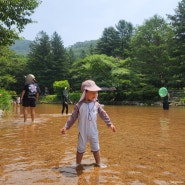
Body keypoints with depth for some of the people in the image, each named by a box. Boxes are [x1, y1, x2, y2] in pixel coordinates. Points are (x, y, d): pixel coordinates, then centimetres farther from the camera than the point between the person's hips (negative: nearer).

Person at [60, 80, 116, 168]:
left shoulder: (96, 104, -3)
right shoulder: (79, 105, -10)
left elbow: (103, 115, 6)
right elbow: (73, 117, -5)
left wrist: (110, 124, 5)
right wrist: (66, 127, -7)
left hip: (93, 131, 2)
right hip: (83, 132, -2)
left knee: (96, 148, 16)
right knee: (80, 149, 11)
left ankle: (98, 163, 33)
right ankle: (77, 164, 29)